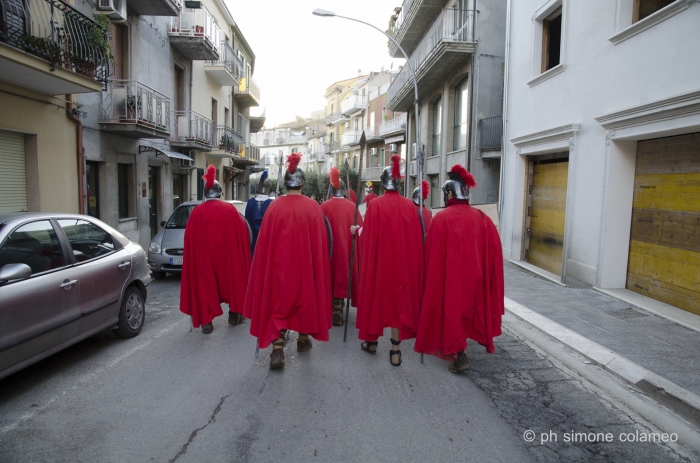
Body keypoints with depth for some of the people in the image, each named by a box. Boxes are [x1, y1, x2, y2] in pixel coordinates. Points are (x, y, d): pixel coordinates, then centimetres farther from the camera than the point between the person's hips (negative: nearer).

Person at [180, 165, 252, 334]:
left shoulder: (196, 212, -4)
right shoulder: (230, 210, -4)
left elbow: (190, 239, 0)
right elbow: (242, 233, 2)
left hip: (203, 259, 0)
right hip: (228, 257, 0)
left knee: (205, 284, 8)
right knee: (232, 279, 17)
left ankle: (206, 321, 6)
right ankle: (234, 313, 26)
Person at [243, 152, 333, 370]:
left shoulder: (275, 206, -5)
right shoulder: (313, 207, -6)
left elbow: (264, 241, -2)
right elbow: (320, 241, -3)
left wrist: (267, 267, 9)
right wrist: (319, 266, 8)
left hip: (279, 263, 0)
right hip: (306, 263, 0)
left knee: (278, 300, 7)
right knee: (306, 296, 19)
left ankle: (278, 349, -6)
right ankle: (304, 339, 35)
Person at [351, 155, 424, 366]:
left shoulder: (375, 205, -10)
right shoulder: (409, 205, -2)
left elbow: (369, 235, -7)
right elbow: (416, 238, -1)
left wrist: (357, 230, 11)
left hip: (379, 259, -2)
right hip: (403, 261, 2)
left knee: (376, 296, 14)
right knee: (399, 299, 9)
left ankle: (372, 341, 28)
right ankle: (395, 350, 11)